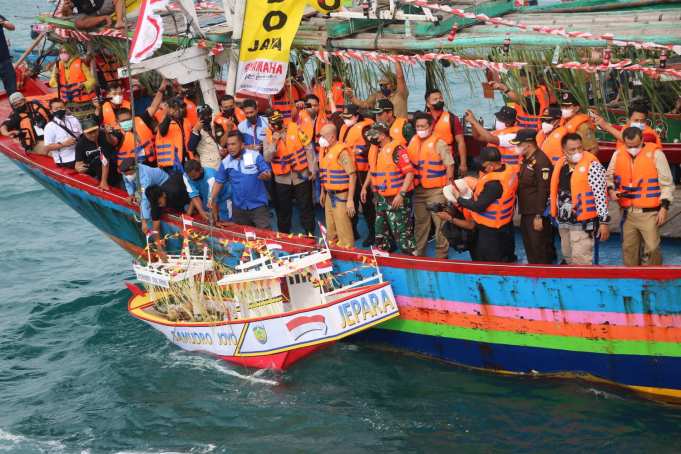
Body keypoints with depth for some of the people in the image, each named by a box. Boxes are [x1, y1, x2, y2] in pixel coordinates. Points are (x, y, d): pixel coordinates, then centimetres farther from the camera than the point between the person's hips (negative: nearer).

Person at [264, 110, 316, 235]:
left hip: (301, 176, -2)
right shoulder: (269, 137, -1)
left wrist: (313, 169, -5)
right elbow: (267, 158, -10)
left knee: (306, 208, 4)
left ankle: (310, 235, 13)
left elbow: (308, 148, -3)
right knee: (283, 210, 11)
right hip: (282, 179, 2)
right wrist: (274, 143, -23)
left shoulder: (295, 129, -6)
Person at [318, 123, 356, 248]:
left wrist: (350, 199, -20)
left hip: (341, 196, -8)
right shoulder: (324, 150, 8)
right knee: (331, 231, 17)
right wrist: (323, 193, 21)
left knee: (343, 232, -5)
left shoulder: (342, 151, -16)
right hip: (329, 195, 8)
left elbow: (352, 176, -18)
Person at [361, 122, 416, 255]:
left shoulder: (397, 149, -18)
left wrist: (401, 194, -25)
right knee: (381, 233, 19)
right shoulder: (374, 150, 8)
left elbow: (410, 173, -21)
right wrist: (365, 187, 20)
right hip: (381, 198, 9)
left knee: (402, 232, -6)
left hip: (397, 199, -9)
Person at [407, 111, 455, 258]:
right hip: (418, 190, 6)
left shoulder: (439, 143, -8)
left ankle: (441, 254, 4)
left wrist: (448, 185, -11)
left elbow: (449, 165, -7)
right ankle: (419, 252, 25)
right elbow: (409, 165, 16)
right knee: (420, 222, 14)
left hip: (436, 190, -6)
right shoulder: (413, 142, 9)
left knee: (440, 223, -4)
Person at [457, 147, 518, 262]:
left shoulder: (494, 183, -31)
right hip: (505, 226, 9)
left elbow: (479, 206, -24)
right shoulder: (510, 171, -5)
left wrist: (459, 199, -13)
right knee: (507, 260, 22)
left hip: (489, 230, -9)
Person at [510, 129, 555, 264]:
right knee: (529, 247, 17)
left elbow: (543, 190, -20)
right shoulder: (526, 160, 13)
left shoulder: (541, 161, -17)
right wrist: (522, 211, 17)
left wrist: (539, 216, -22)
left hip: (536, 214, -10)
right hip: (526, 213, 10)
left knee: (539, 249, -4)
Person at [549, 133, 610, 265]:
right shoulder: (560, 165, 7)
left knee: (581, 262, -10)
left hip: (583, 223, -7)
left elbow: (600, 195, -15)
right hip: (563, 222, 7)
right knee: (568, 259, 18)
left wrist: (604, 221, -18)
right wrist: (555, 213, 22)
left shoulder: (592, 165, -14)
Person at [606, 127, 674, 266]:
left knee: (651, 248, -8)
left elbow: (666, 183, -4)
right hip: (627, 212, 4)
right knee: (629, 249, 12)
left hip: (649, 213, -4)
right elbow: (609, 177, 16)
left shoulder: (655, 154, -9)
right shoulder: (618, 154, 2)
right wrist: (611, 190, -4)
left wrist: (664, 207, -9)